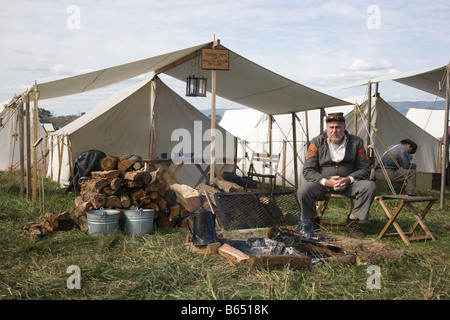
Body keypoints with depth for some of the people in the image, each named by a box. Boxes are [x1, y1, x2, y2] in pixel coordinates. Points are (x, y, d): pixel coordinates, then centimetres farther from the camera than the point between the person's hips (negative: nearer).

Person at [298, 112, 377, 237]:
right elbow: (308, 171, -6)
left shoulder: (356, 142, 0)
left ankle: (352, 221, -6)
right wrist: (326, 181, -23)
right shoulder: (317, 143, -4)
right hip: (323, 184, -1)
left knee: (370, 186, -26)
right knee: (304, 190, -31)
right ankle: (311, 221, -1)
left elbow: (364, 169, 3)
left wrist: (349, 179, -18)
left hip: (348, 184, 2)